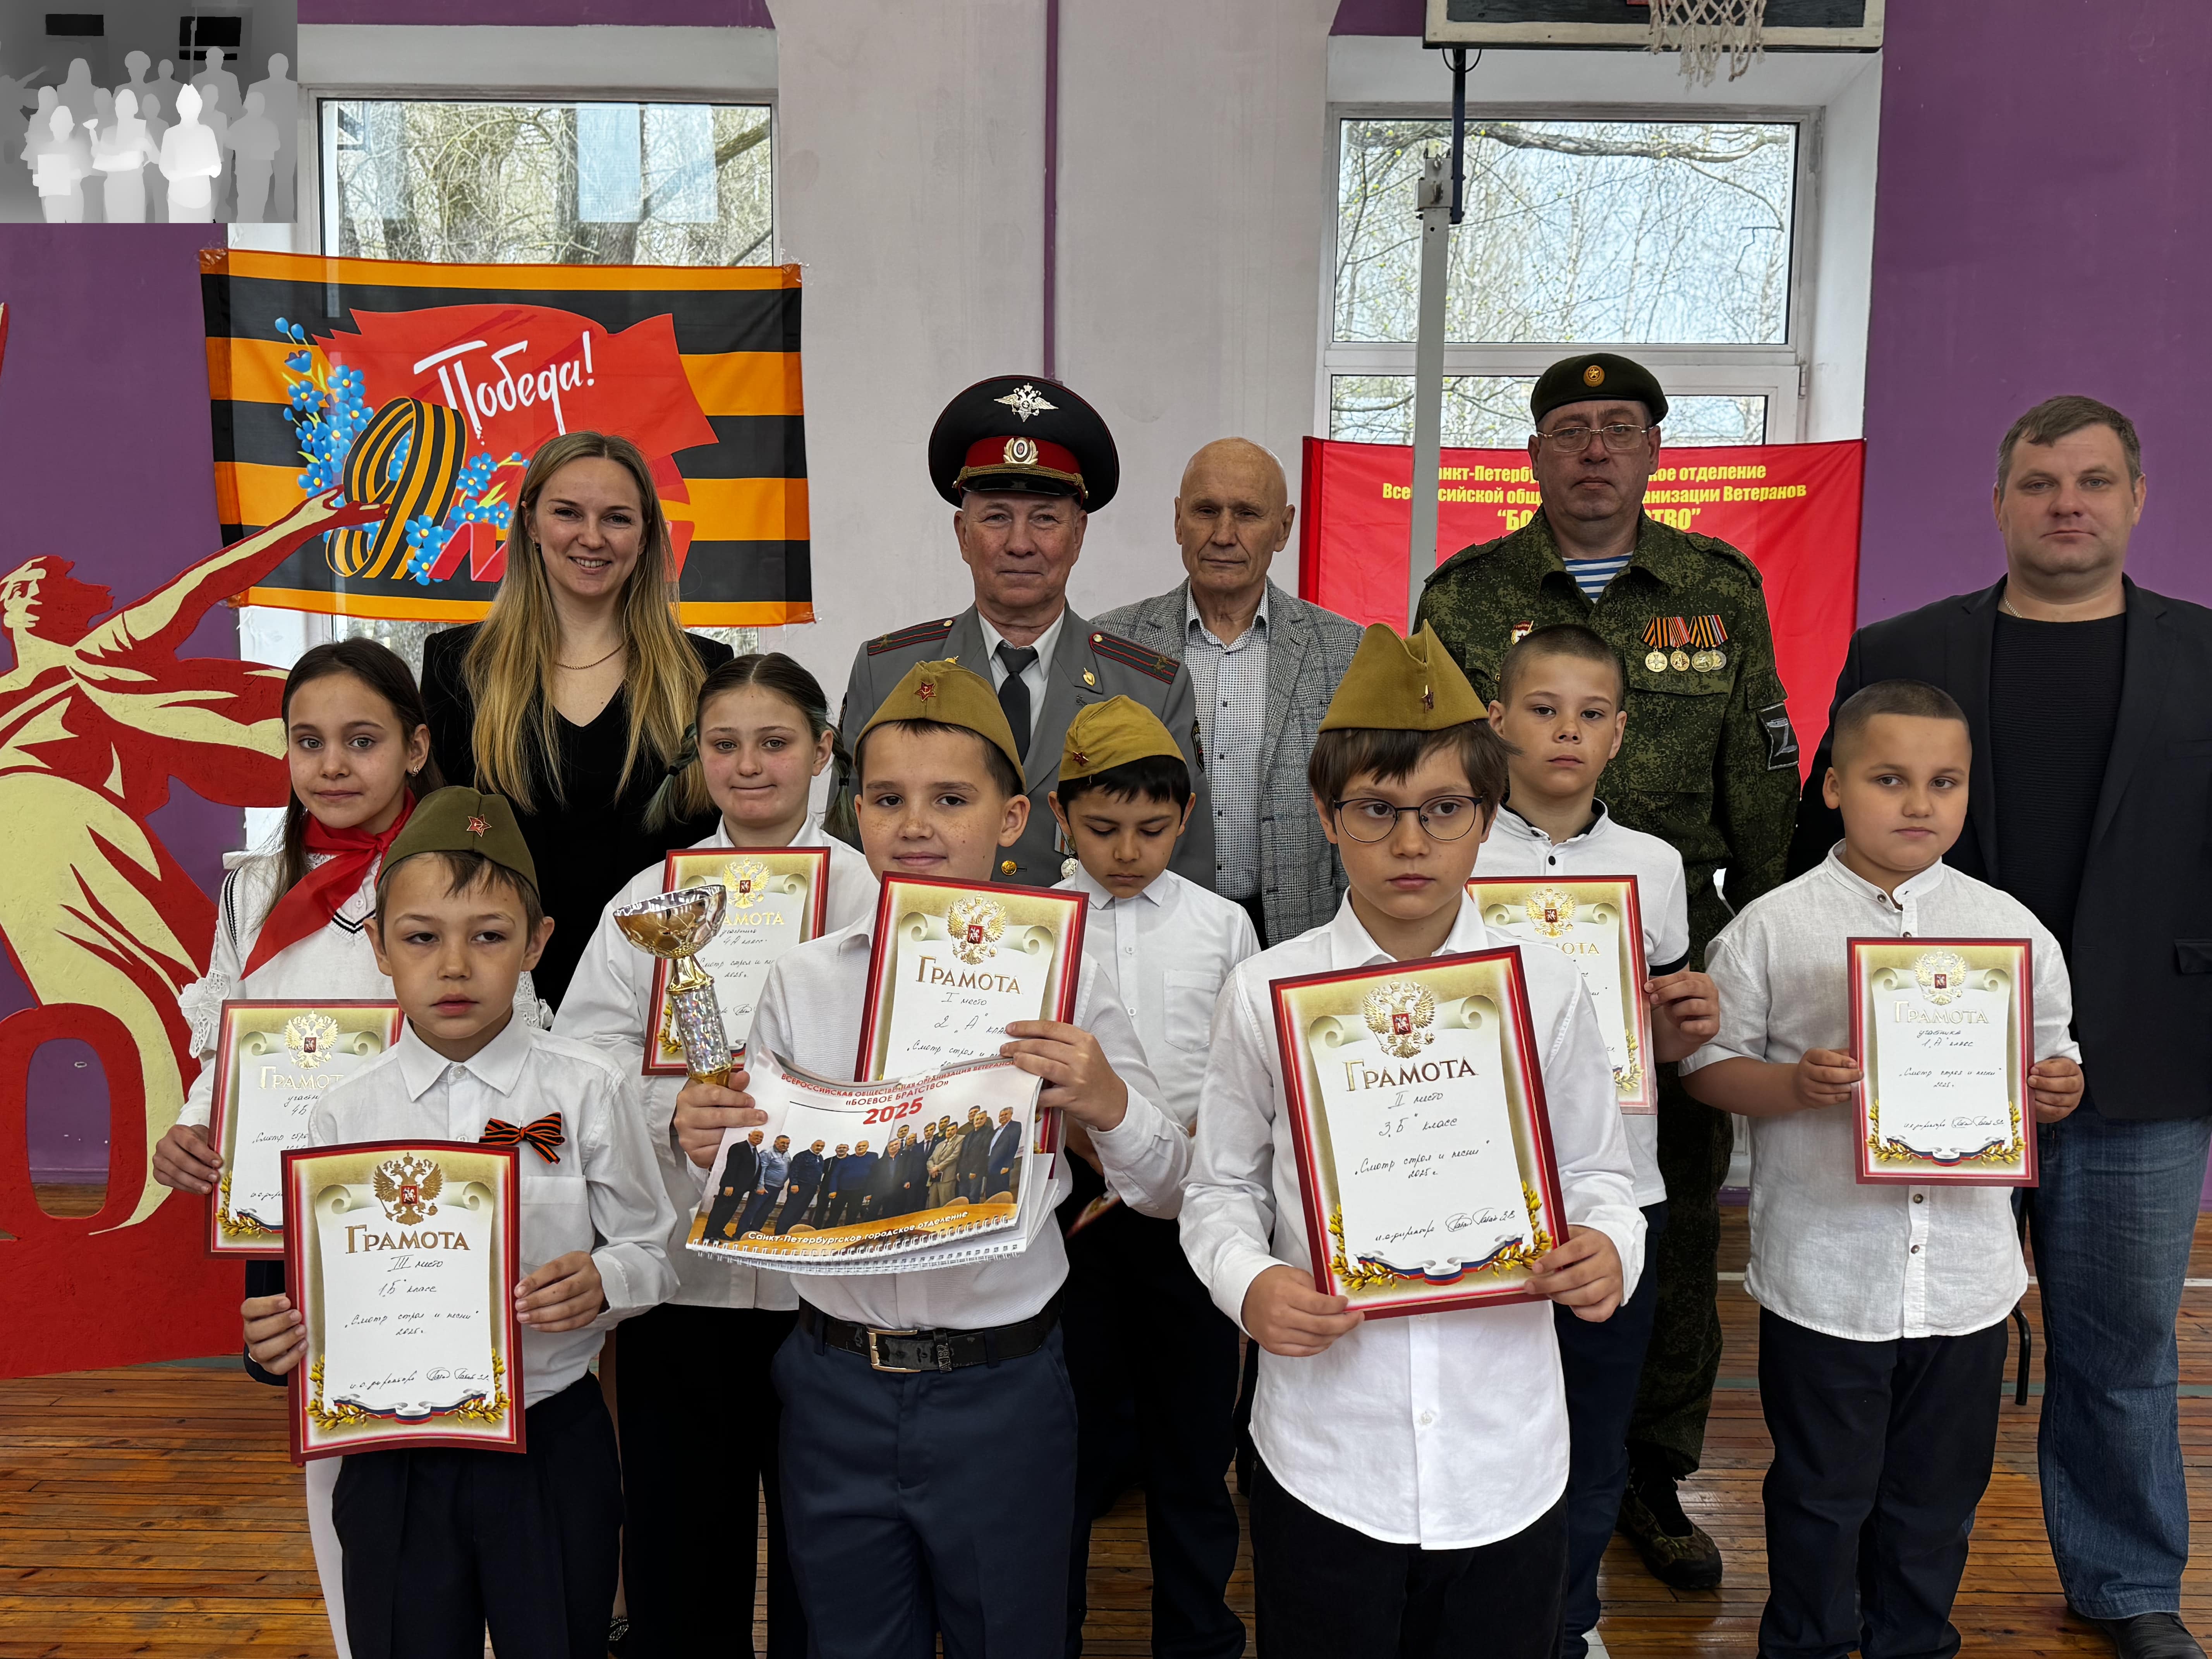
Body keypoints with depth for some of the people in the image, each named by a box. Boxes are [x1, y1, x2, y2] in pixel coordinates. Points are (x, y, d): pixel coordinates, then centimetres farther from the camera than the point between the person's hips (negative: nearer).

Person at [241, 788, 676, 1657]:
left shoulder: (584, 1089, -7)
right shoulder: (345, 1113, -2)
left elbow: (651, 1253, -1)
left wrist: (602, 1281, -21)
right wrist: (291, 1330, -15)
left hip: (552, 1451, -1)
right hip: (394, 1462, 2)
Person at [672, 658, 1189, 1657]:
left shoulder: (1061, 975, -6)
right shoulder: (802, 980, -1)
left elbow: (1163, 1190, -2)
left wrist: (1106, 1104, -22)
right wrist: (707, 1144, -12)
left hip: (1002, 1386, -2)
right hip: (837, 1384, 2)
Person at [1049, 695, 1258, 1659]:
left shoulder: (1222, 925, 4)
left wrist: (1175, 1153, -11)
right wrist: (1096, 1145, -15)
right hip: (1071, 1196, -1)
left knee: (1193, 1425, 9)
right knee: (1070, 1424, 7)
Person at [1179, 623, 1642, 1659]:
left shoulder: (1548, 991, -3)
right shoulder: (1266, 994, -6)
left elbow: (1595, 1174, 7)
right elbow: (1220, 1189, 3)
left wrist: (1608, 1251, -14)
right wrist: (1250, 1285, -16)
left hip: (1508, 1458, 1)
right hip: (1324, 1456, -1)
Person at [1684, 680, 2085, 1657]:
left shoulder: (2013, 931, 2)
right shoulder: (1771, 929, -7)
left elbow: (2052, 1061, 10)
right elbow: (1710, 1067, -4)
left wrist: (2056, 1090, -12)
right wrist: (1794, 1088, -21)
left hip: (1964, 1274, 3)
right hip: (1823, 1276, -3)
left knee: (1938, 1493, 19)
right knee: (1821, 1489, 13)